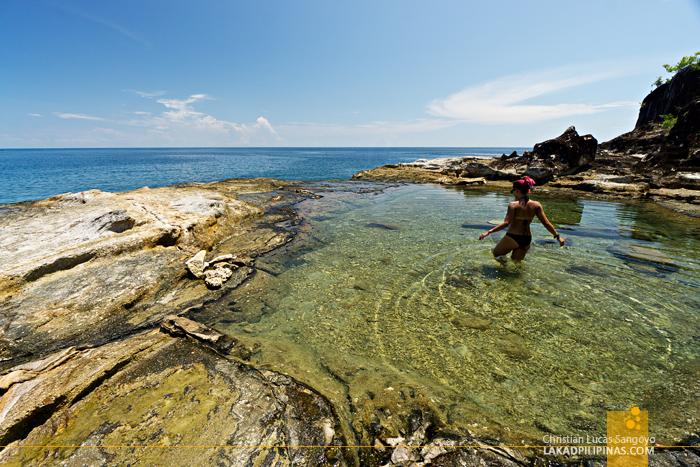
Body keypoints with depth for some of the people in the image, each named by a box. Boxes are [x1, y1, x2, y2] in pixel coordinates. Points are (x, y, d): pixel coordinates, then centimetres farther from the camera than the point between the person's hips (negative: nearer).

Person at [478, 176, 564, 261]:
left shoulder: (513, 205, -16)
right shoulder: (536, 205, -1)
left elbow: (506, 223, -24)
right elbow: (546, 223, -1)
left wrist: (488, 232, -24)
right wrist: (557, 236, 10)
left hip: (512, 238, -5)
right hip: (527, 239, 5)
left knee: (496, 253, 19)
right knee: (516, 261, 23)